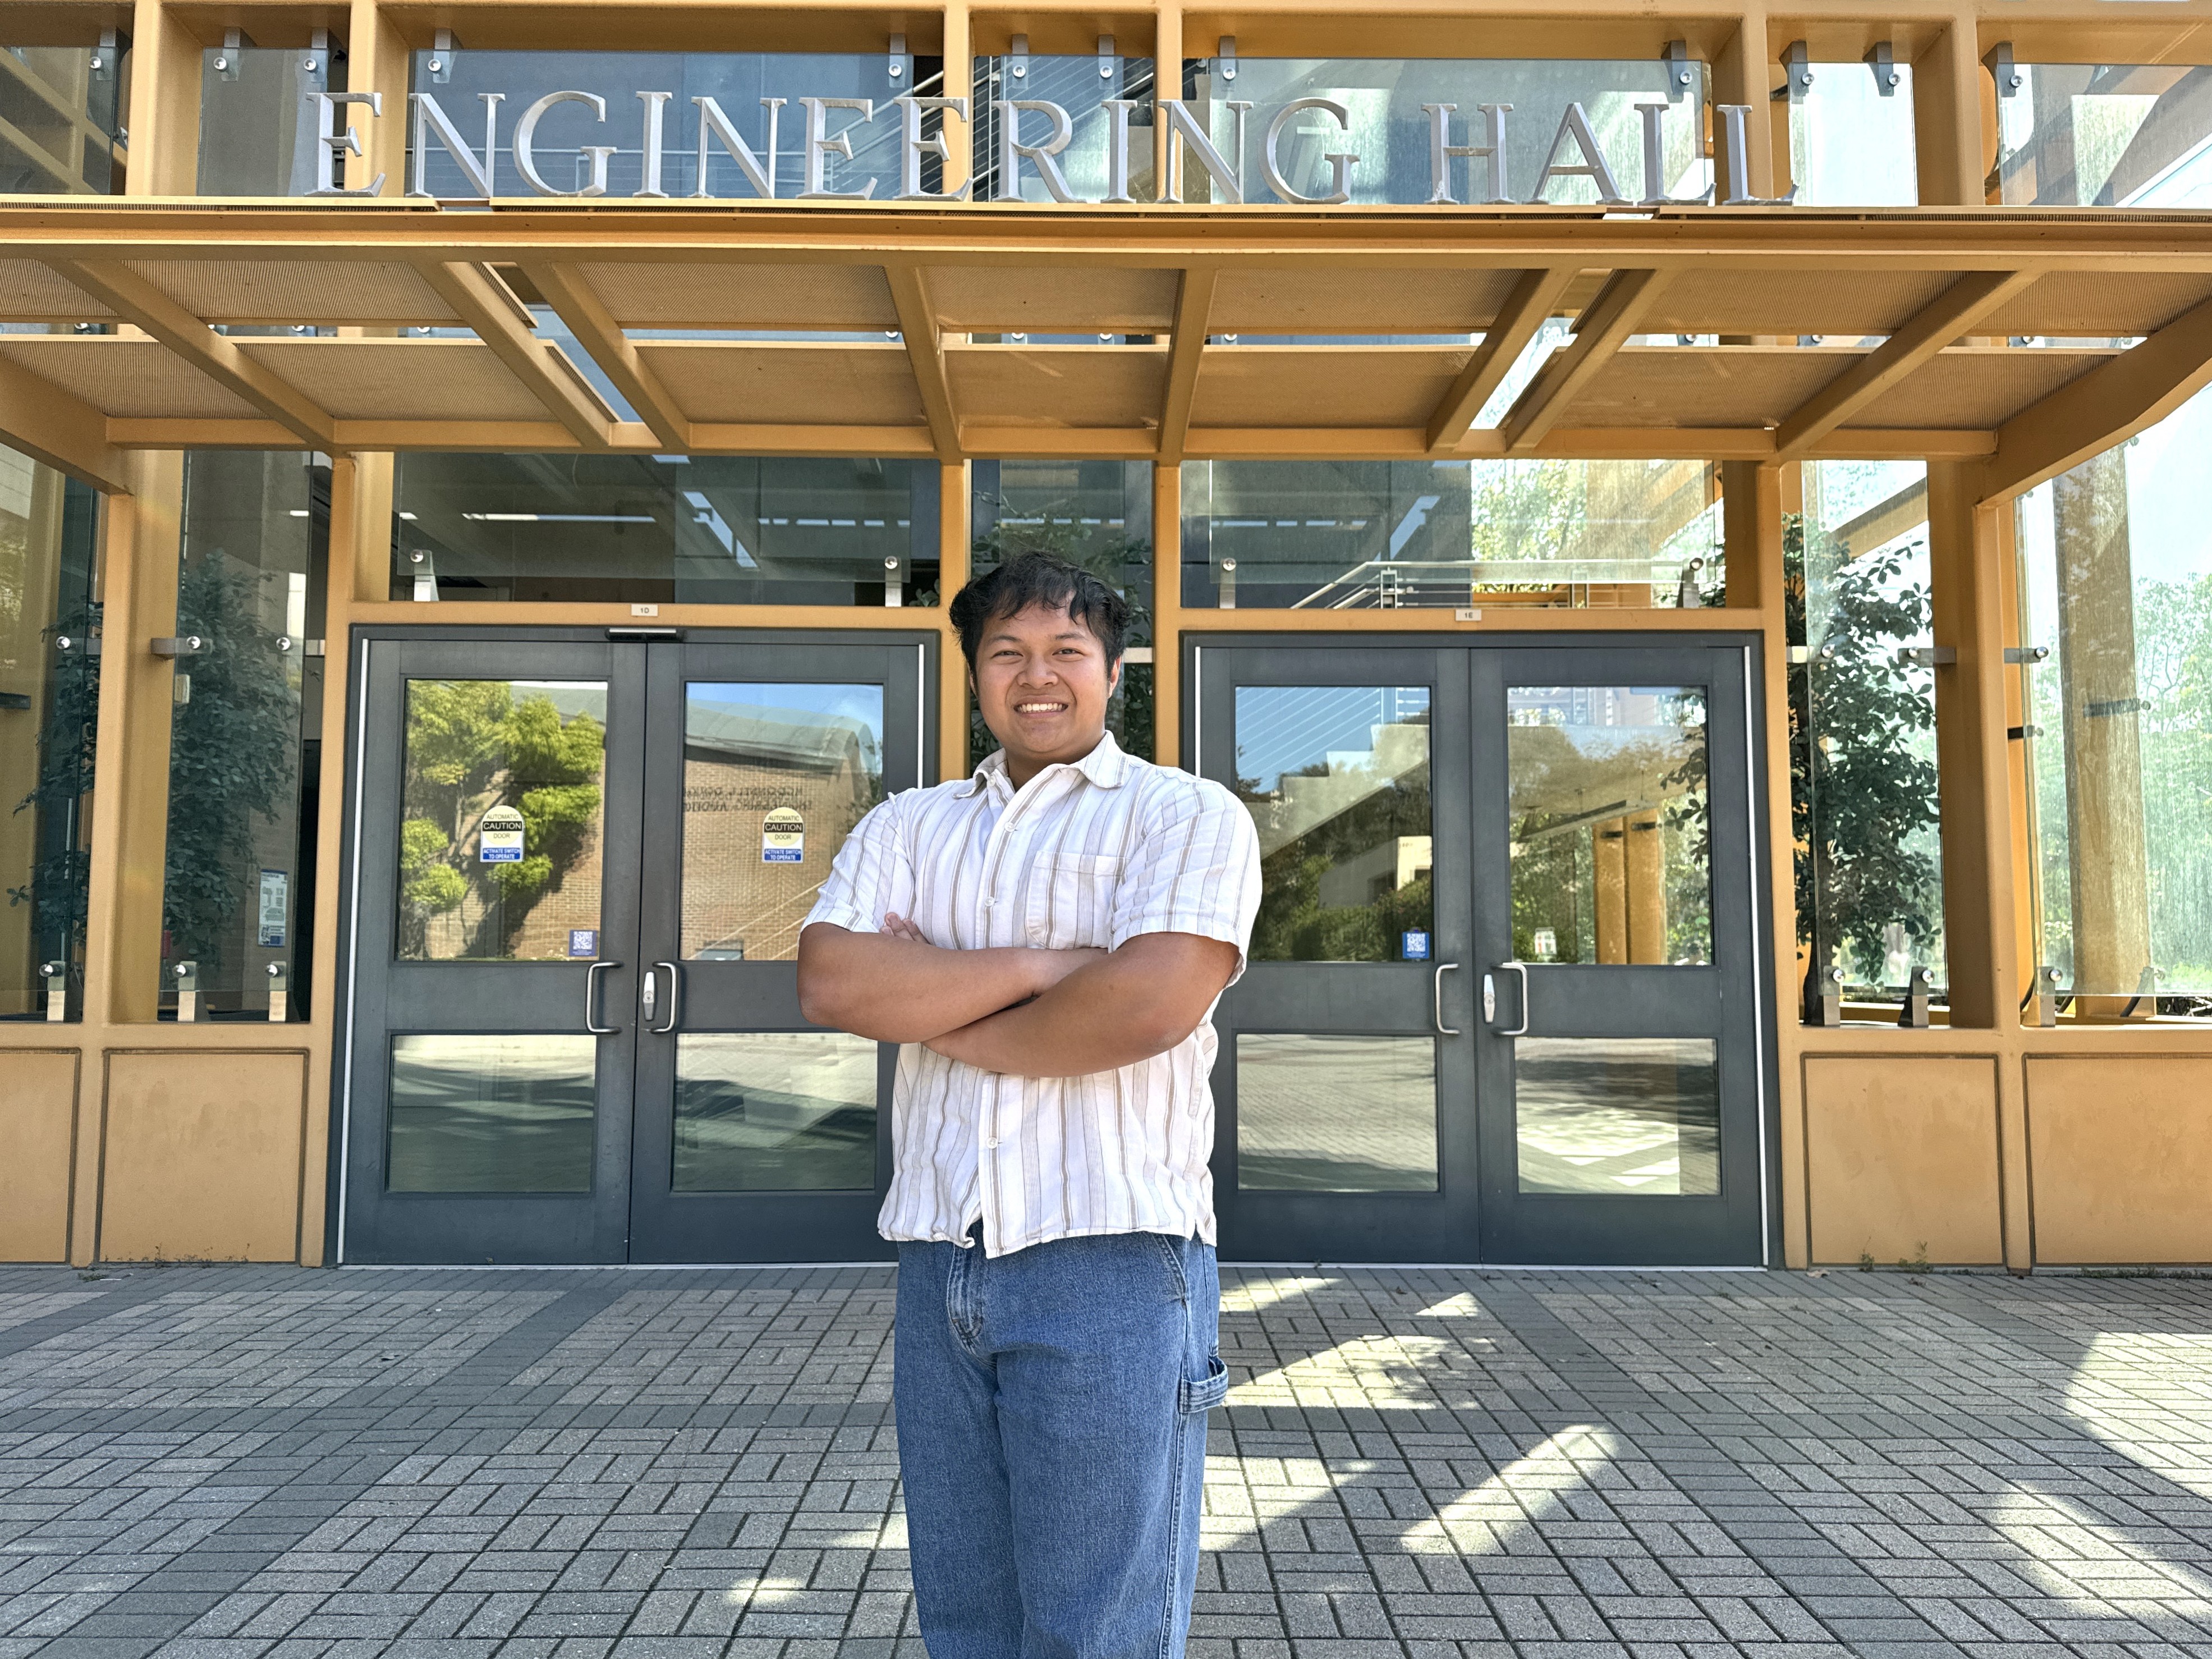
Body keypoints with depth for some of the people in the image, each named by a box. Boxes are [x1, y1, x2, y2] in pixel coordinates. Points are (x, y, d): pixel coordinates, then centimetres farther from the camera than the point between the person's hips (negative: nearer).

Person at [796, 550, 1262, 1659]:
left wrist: (932, 1012, -4)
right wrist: (1033, 966, -12)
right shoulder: (907, 827, 14)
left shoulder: (1187, 815, 0)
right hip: (937, 1265, 5)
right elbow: (827, 983, -3)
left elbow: (1149, 1005, -16)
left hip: (1108, 1262, -4)